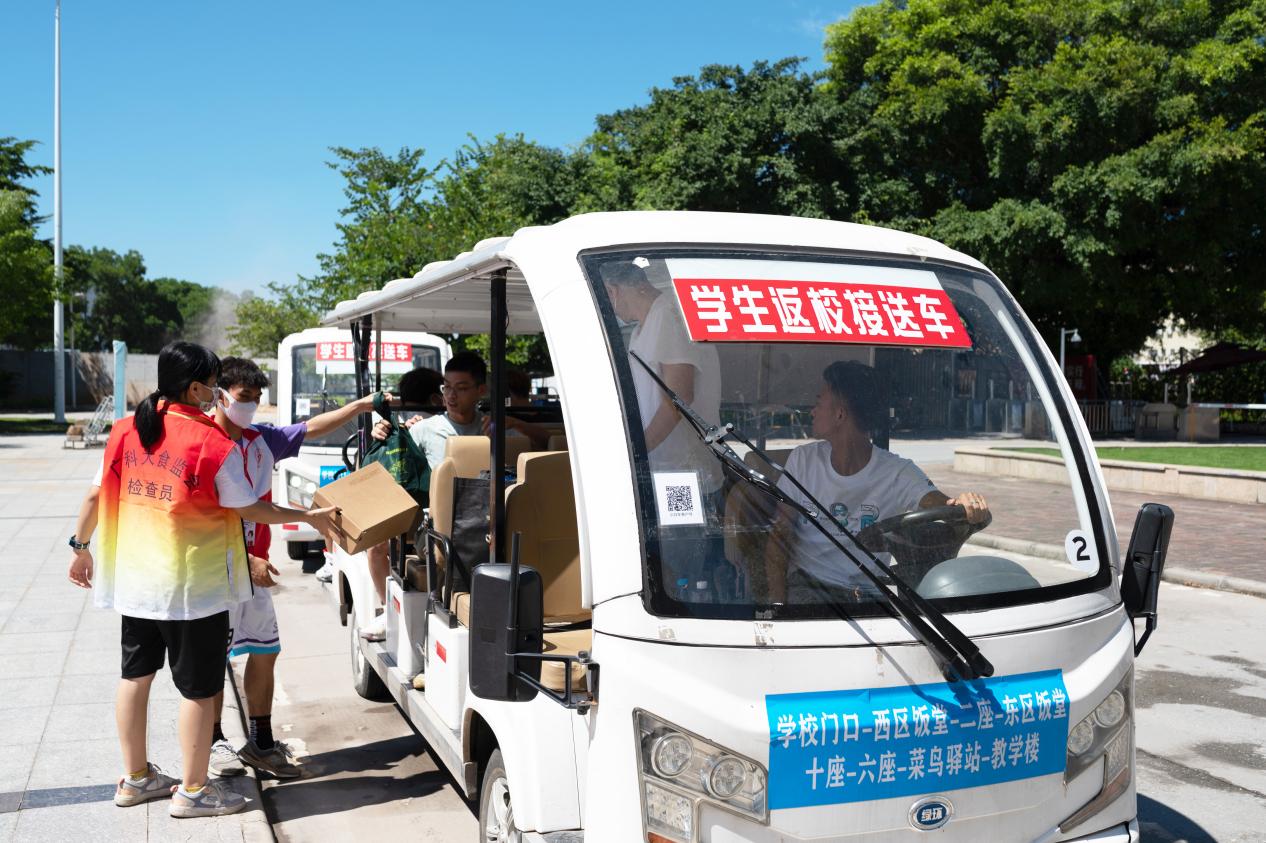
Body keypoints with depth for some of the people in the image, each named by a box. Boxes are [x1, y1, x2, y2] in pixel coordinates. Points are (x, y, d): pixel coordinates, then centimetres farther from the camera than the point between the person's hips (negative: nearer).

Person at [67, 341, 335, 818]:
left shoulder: (126, 430, -1)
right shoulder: (214, 444, -17)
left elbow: (96, 495, 6)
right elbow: (249, 509, -9)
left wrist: (81, 547, 20)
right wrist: (309, 517, 2)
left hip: (134, 580, 7)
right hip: (193, 586, -6)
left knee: (136, 675, 18)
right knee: (198, 688, 6)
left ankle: (135, 778, 32)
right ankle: (192, 791, 16)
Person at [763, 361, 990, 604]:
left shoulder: (898, 473, -3)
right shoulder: (803, 459, 3)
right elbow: (780, 535, 1)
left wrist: (965, 505, -44)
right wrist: (778, 600, -12)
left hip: (866, 592, 1)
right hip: (805, 585, -1)